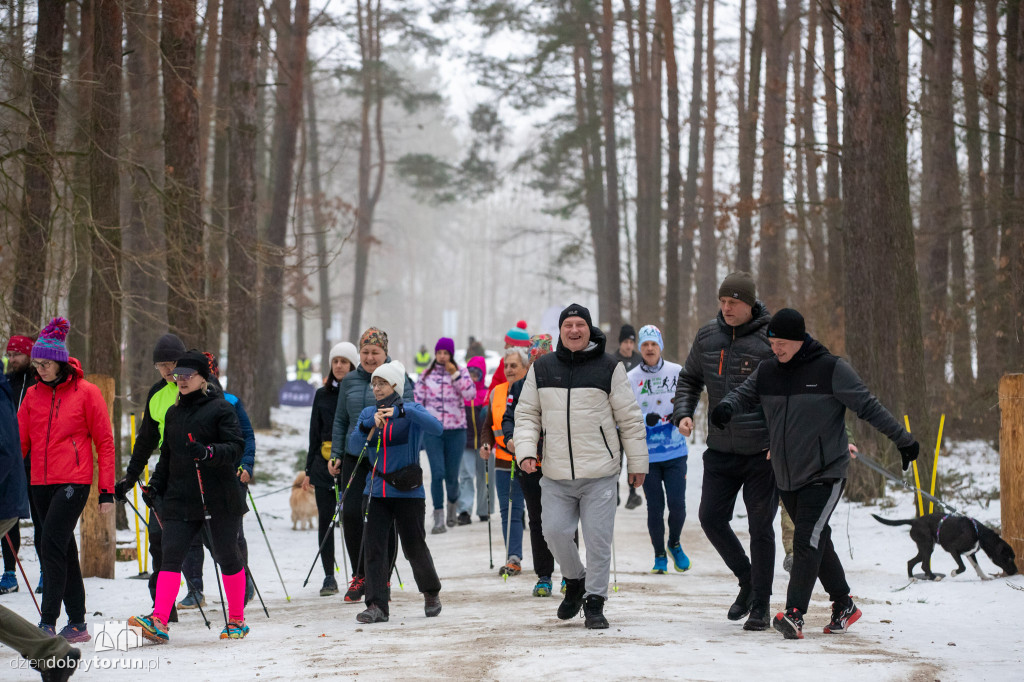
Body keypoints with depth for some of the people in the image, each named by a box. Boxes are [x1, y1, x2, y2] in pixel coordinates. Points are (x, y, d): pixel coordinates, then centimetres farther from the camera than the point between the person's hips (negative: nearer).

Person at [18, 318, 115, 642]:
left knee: (51, 545, -16)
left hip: (73, 482, -6)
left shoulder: (86, 393, -4)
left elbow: (105, 443, -2)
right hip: (41, 483, 6)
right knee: (64, 551, 9)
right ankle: (77, 624, 15)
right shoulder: (33, 395, 10)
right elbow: (19, 440, 11)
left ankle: (48, 622, -14)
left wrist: (107, 491, -5)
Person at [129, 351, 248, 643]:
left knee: (227, 557, 5)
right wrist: (155, 485, 14)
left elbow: (236, 447, -11)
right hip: (179, 498, 5)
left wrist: (208, 453, -28)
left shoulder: (221, 408, -2)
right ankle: (158, 623, -19)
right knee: (170, 556, -9)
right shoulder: (173, 413, 17)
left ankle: (237, 621, 20)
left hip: (218, 499, -5)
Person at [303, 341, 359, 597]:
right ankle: (329, 577, 9)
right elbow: (315, 434, 14)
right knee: (325, 521, 3)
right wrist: (309, 470, 11)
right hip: (324, 465, 4)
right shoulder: (322, 394, 10)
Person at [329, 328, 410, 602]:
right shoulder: (350, 381, 12)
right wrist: (335, 455, 11)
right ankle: (359, 575, 12)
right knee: (350, 512, -4)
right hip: (354, 456, 3)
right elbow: (340, 421, 17)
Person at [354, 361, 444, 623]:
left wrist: (402, 411, -30)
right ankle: (377, 606, -4)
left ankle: (431, 593, 28)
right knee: (374, 547, -6)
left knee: (414, 547, 4)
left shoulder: (411, 410, -3)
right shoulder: (368, 413, 9)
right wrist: (368, 425, -20)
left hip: (408, 491, -3)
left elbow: (437, 428, -22)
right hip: (378, 491, 4)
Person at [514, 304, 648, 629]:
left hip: (600, 473, -2)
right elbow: (527, 414, 13)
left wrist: (637, 463, 5)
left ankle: (595, 602, 8)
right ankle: (575, 580, 24)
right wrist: (526, 450, -2)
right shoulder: (542, 369, 8)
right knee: (555, 531, -3)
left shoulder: (609, 367, 1)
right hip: (556, 474, 2)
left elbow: (629, 419, 5)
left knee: (598, 538, -3)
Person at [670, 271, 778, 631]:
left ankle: (760, 605, 12)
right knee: (711, 517, 1)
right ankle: (746, 579, 25)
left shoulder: (771, 339, -10)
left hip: (762, 452, -5)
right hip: (720, 449, 5)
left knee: (760, 527, 0)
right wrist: (683, 412, 0)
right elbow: (689, 379, 19)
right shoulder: (707, 337, 5)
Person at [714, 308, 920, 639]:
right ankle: (843, 605, 26)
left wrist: (903, 440, 0)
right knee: (816, 541, 13)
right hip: (787, 477, 6)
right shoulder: (767, 372, 6)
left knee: (808, 540, -17)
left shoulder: (831, 369, -9)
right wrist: (726, 407, -17)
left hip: (825, 474, -6)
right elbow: (743, 395, 9)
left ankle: (794, 613, -23)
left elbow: (869, 407, -5)